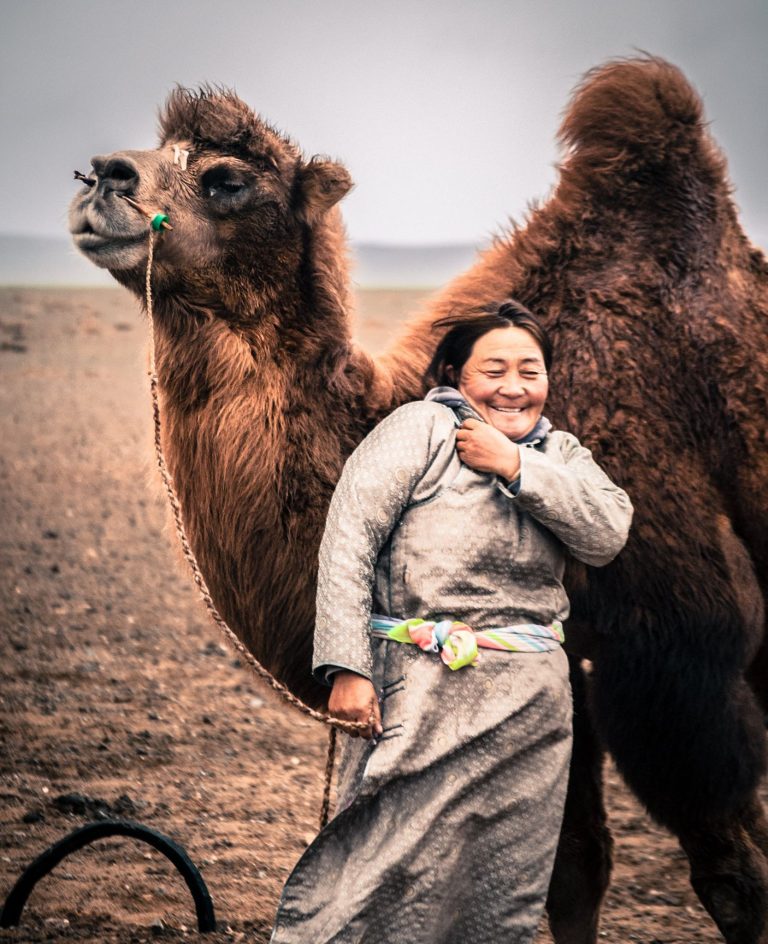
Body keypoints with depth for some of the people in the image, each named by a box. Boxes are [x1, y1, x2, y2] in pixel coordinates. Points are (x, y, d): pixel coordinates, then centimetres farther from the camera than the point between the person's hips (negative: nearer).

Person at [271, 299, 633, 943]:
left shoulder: (559, 452, 17)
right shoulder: (422, 428, 0)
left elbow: (609, 535, -1)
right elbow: (348, 539, -8)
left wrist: (516, 467, -9)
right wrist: (347, 667, -18)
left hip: (530, 713, 6)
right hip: (422, 694, -5)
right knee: (389, 875, -10)